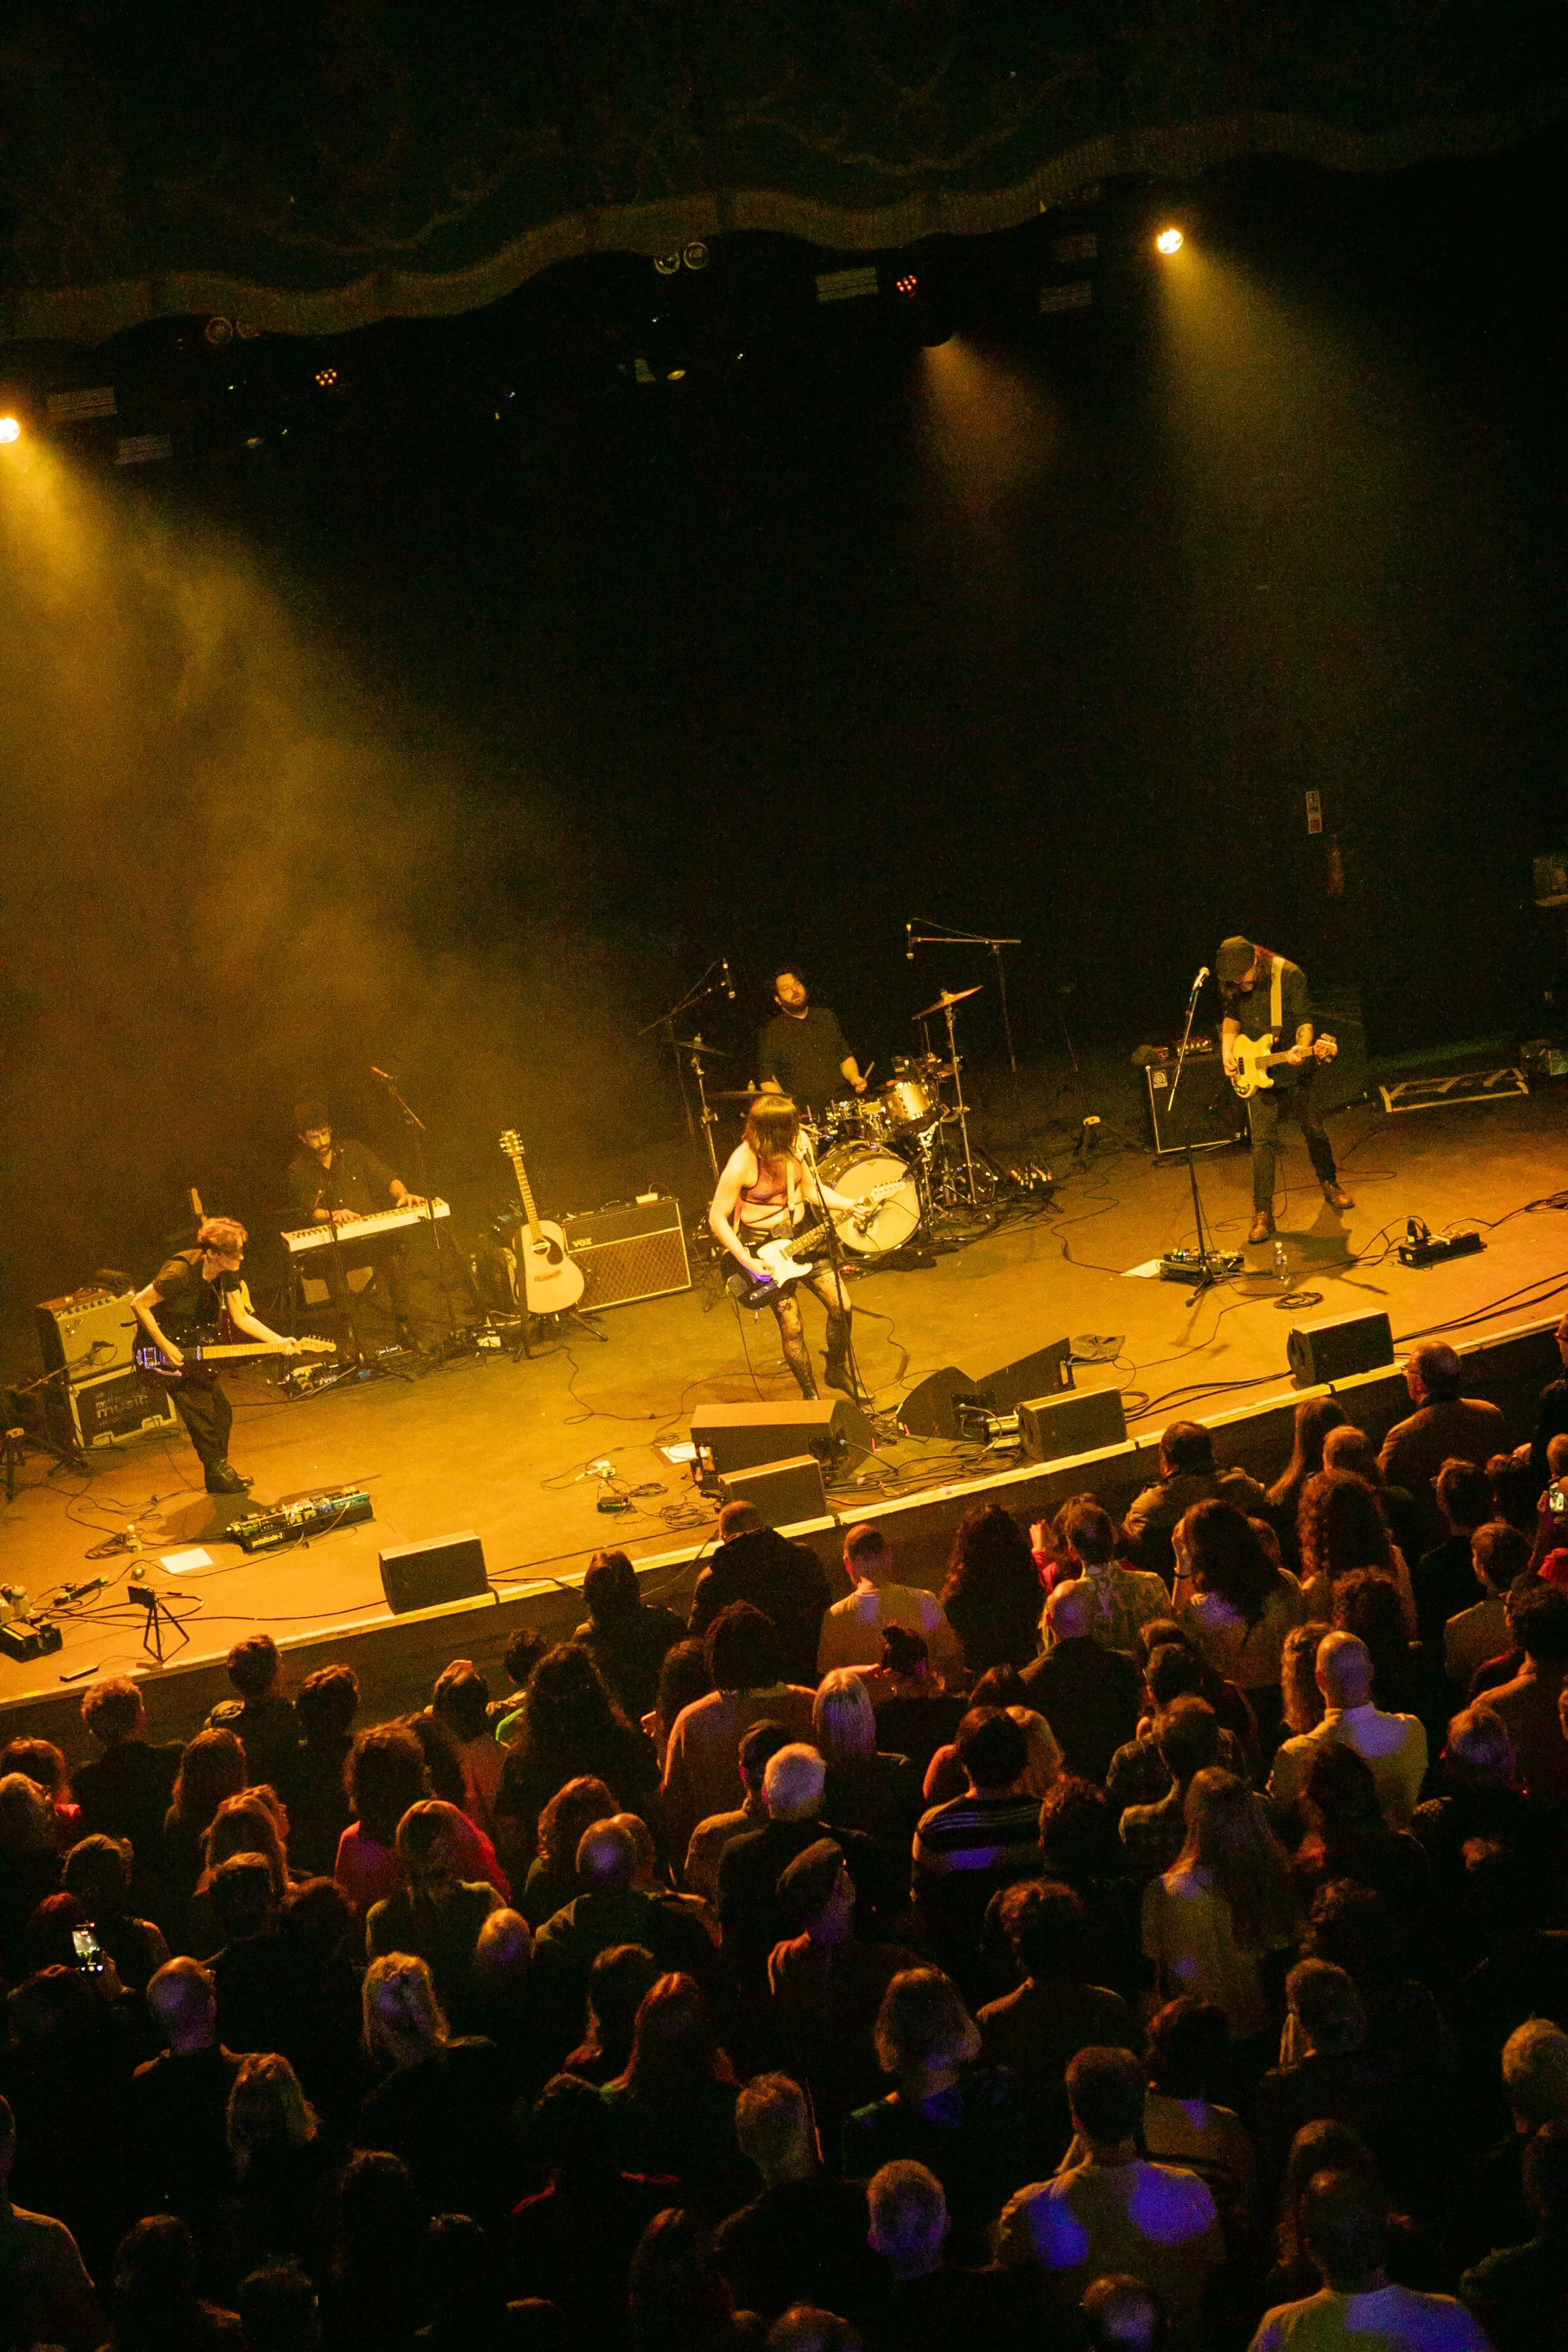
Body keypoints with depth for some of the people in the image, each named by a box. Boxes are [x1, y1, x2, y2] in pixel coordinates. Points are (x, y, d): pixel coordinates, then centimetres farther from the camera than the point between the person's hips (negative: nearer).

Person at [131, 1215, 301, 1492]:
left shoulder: (227, 1273, -8)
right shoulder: (181, 1272, -31)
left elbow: (241, 1317, 0)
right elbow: (139, 1304, -26)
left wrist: (279, 1342, -11)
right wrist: (165, 1346, -26)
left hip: (195, 1351, 8)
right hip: (171, 1355, -8)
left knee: (222, 1414, 13)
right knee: (204, 1419, -6)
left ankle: (221, 1469, 32)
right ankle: (219, 1476, 11)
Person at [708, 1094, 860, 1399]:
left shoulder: (794, 1144, -7)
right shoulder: (742, 1163, -25)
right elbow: (716, 1219, -18)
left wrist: (850, 1205, -6)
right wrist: (748, 1262, -23)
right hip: (763, 1245, -5)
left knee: (841, 1306, 0)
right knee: (792, 1326, -5)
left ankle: (837, 1370, 25)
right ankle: (810, 1396, 15)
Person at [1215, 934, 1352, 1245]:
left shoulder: (1289, 976, -19)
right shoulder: (1232, 984, -5)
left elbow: (1304, 1020, -17)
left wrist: (1302, 1048, -36)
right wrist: (1227, 1050, -4)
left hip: (1293, 1069, -2)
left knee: (1314, 1130, 12)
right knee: (1263, 1141, -7)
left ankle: (1330, 1184, 37)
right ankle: (1262, 1214, -5)